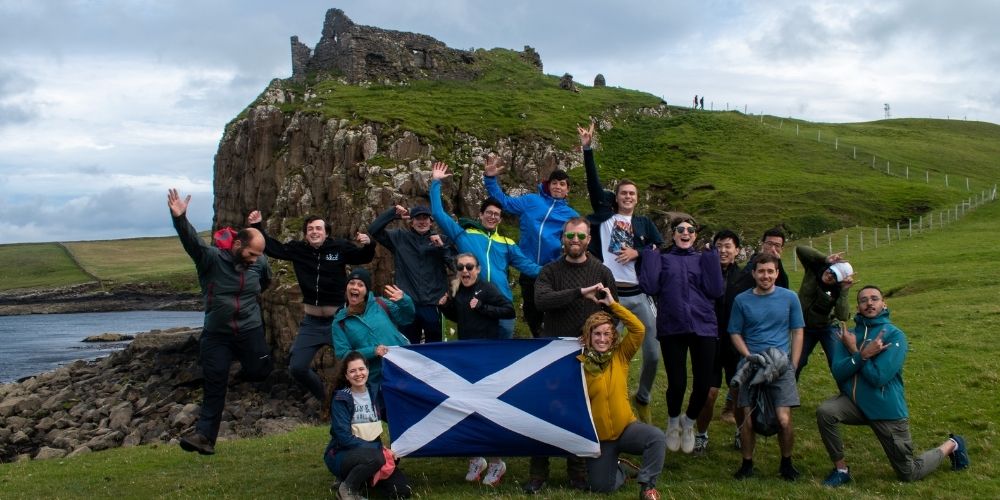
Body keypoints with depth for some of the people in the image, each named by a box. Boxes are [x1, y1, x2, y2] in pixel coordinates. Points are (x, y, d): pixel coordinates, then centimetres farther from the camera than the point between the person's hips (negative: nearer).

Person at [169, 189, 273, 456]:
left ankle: (245, 366, 41)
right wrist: (179, 218, -49)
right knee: (214, 385, -2)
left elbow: (265, 281, 20)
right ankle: (205, 436, 4)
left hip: (250, 331, 2)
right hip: (217, 333, -2)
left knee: (259, 371, 5)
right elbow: (191, 240, -33)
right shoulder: (211, 258, -14)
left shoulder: (259, 262, -4)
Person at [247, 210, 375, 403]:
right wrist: (257, 226, 3)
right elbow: (272, 248, 10)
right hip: (311, 322, 3)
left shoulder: (340, 247, -8)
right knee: (297, 368, 3)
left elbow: (364, 258, 3)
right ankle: (324, 398, 29)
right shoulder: (298, 249, -2)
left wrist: (368, 245, -18)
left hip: (338, 319, -2)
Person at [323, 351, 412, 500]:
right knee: (375, 457, -37)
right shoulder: (341, 399, -14)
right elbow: (345, 438, -20)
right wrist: (379, 448, -22)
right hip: (343, 455, -5)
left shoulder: (374, 393, 2)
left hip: (372, 451, 5)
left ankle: (365, 479, 10)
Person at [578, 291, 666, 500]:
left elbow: (638, 329, -15)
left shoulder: (620, 356, -3)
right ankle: (621, 468, 29)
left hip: (626, 428, 1)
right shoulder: (580, 364, -8)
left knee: (656, 437, -29)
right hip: (598, 437, 0)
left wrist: (613, 304, -16)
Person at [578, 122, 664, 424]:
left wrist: (637, 252, -11)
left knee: (653, 354, 0)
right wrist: (587, 149, -6)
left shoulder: (644, 223, 15)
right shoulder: (605, 216, 10)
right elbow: (593, 183, 0)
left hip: (640, 296, 2)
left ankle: (642, 399, 24)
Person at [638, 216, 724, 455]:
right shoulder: (662, 259, 12)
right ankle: (673, 422, 28)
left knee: (703, 384, -3)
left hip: (703, 327, 1)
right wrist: (651, 254, 1)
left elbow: (716, 290, -2)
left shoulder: (703, 259, 14)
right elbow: (649, 287, -5)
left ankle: (689, 422, 29)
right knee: (677, 384, -6)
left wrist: (711, 256, -1)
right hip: (672, 329, -1)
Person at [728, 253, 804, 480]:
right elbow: (735, 333, 8)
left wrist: (793, 366, -1)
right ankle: (747, 464, 18)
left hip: (781, 366, 0)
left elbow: (797, 332, 7)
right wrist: (750, 357, -7)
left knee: (784, 420, -9)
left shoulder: (789, 297, 3)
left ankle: (786, 463, 15)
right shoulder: (742, 300, 3)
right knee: (747, 420, -3)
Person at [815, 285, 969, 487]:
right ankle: (841, 470, -8)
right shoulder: (848, 334, 0)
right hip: (855, 402, 4)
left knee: (909, 474, 7)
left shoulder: (895, 336, -13)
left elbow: (879, 377, -22)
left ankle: (951, 445, 36)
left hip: (887, 409, -4)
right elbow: (838, 372, -11)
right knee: (825, 411, -28)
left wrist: (855, 352, -15)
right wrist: (863, 354, -22)